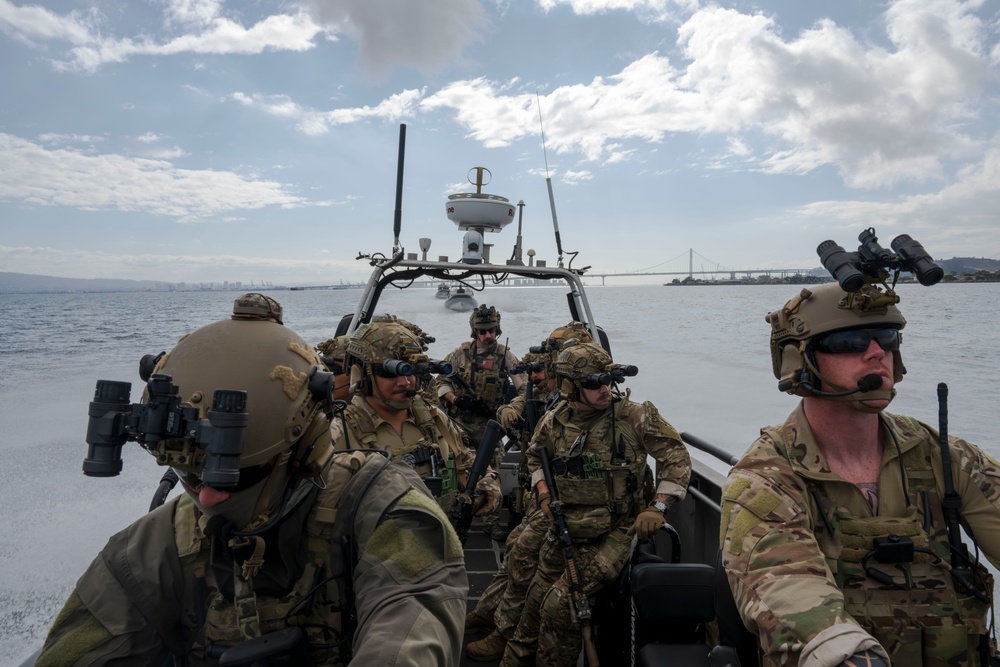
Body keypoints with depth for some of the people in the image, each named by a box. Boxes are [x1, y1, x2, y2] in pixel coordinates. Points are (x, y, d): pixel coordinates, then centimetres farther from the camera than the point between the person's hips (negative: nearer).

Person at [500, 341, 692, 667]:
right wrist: (543, 493, 3)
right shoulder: (554, 421, -1)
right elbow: (535, 456, 19)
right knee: (535, 601, 15)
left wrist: (657, 506, -16)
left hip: (613, 534, -5)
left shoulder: (634, 416, -13)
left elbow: (676, 457, -7)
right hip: (564, 531, 5)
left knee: (560, 604, -15)